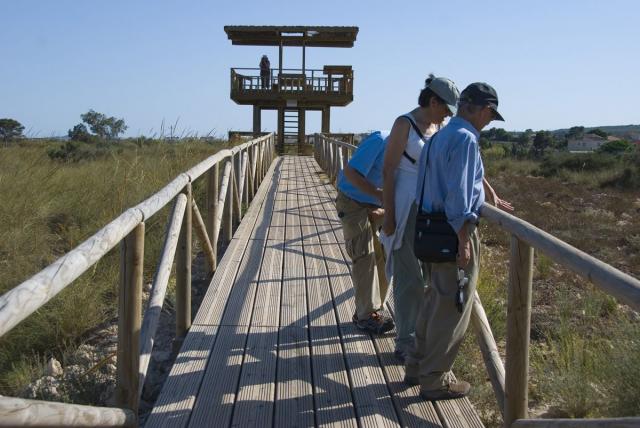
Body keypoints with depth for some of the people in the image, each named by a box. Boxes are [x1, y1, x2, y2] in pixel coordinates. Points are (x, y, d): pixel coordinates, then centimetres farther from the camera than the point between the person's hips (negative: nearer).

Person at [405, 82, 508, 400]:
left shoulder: (440, 136, 13)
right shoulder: (465, 138, -17)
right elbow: (458, 192, -22)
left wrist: (486, 201, 31)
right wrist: (463, 240, -21)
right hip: (455, 232, -10)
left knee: (435, 300, 20)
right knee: (453, 307, 1)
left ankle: (417, 366, 30)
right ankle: (435, 379, 11)